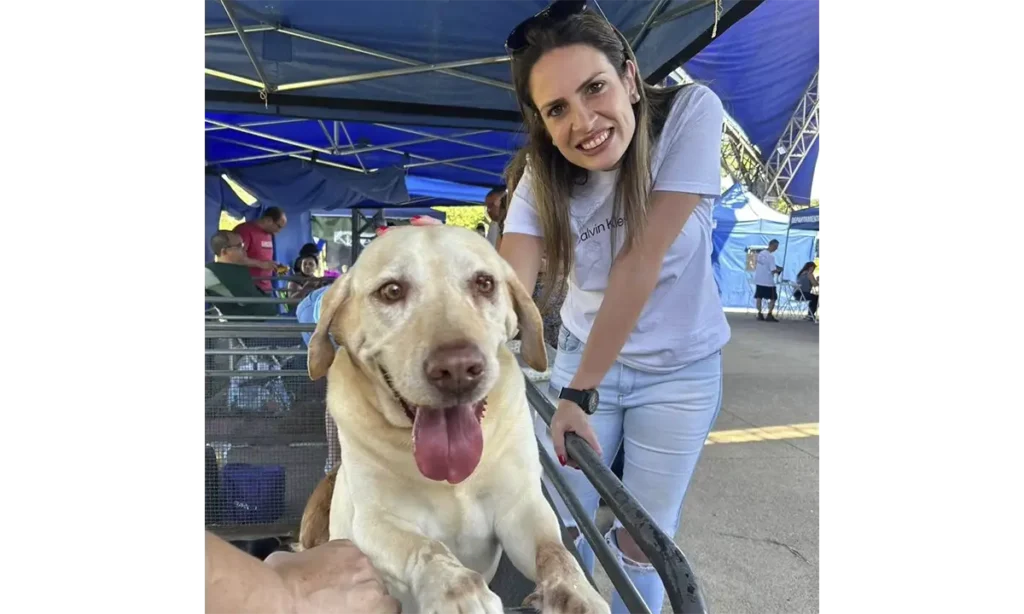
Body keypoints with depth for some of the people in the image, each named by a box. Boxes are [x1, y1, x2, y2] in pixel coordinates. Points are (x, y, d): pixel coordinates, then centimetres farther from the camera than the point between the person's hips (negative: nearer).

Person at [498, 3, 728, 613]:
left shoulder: (692, 113, -23)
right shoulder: (543, 181, -15)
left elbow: (640, 261, -27)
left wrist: (579, 394, -26)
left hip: (680, 368, -1)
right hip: (583, 357, 2)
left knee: (642, 537, 7)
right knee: (564, 528, 8)